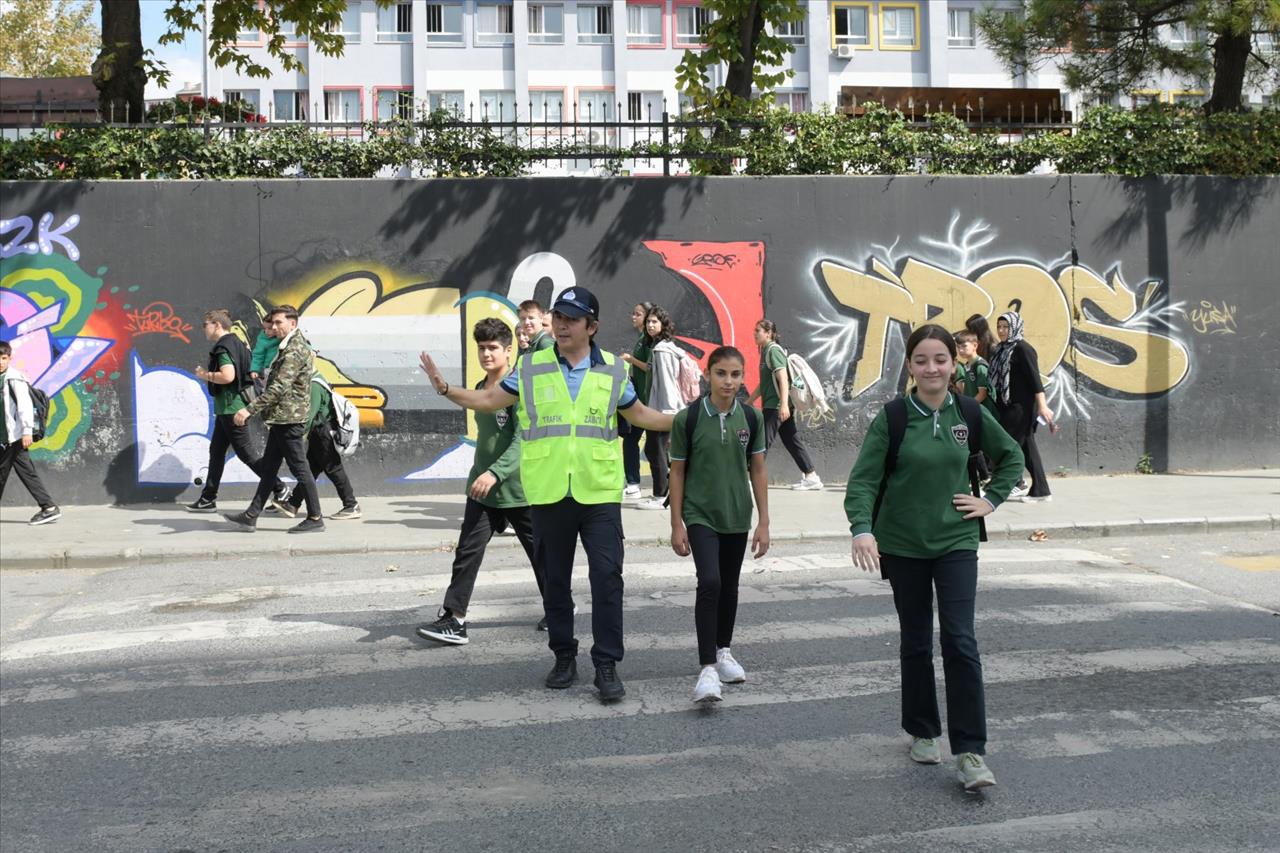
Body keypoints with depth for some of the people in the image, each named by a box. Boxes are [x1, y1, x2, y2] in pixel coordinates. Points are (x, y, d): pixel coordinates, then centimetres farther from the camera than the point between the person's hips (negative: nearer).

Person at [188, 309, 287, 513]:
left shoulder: (223, 347, -15)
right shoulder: (236, 343, 15)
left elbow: (228, 376, -28)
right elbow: (240, 374, 20)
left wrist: (206, 375, -12)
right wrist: (210, 377, 15)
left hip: (231, 408, -10)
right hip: (227, 409, 10)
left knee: (246, 453, -5)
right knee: (216, 451, 12)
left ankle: (280, 489, -1)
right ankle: (208, 498, 17)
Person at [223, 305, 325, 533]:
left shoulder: (295, 351, -17)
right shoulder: (290, 347, 16)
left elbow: (278, 388, -25)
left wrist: (249, 410, -26)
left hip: (289, 418, -10)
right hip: (281, 419, 10)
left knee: (299, 468, -4)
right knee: (268, 468, 11)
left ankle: (315, 518, 2)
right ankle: (251, 517, 15)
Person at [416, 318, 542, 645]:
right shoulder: (480, 388, 9)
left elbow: (522, 441, -24)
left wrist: (495, 473, -33)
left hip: (518, 489, -6)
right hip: (482, 489, 6)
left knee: (540, 552, 11)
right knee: (468, 551, -4)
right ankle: (453, 620, -5)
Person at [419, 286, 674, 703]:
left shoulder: (612, 371, 4)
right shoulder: (530, 368, 3)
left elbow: (638, 414, 16)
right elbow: (490, 399, 9)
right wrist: (446, 389, -3)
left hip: (600, 495, -1)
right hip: (548, 495, 1)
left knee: (607, 577, -5)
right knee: (554, 579, 10)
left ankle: (607, 665, 5)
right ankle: (564, 657, 25)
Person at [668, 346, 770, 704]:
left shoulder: (750, 418, -1)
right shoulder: (688, 418, -10)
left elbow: (758, 471, 4)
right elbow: (677, 472, -4)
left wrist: (763, 522, 2)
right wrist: (677, 524, -5)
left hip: (737, 516, 4)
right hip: (700, 515, -3)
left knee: (729, 586, 14)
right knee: (709, 582, -18)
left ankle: (723, 650, 34)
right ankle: (707, 668, -16)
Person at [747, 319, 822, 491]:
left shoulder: (774, 350, -10)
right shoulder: (766, 351, 18)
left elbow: (783, 377, -21)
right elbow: (764, 383, 26)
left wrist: (784, 404, -29)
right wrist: (748, 402, 29)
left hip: (776, 406, -10)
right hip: (771, 405, 10)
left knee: (762, 442, -8)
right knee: (792, 441, 11)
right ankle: (811, 477, 14)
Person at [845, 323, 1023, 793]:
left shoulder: (968, 415, 0)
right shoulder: (893, 417, -7)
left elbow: (1011, 456, 17)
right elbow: (863, 478, -13)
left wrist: (991, 499, 4)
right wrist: (862, 527, -28)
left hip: (955, 542, 1)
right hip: (902, 545, 0)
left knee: (959, 641, -10)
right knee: (915, 642, 10)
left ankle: (970, 751, -5)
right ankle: (923, 733, 28)